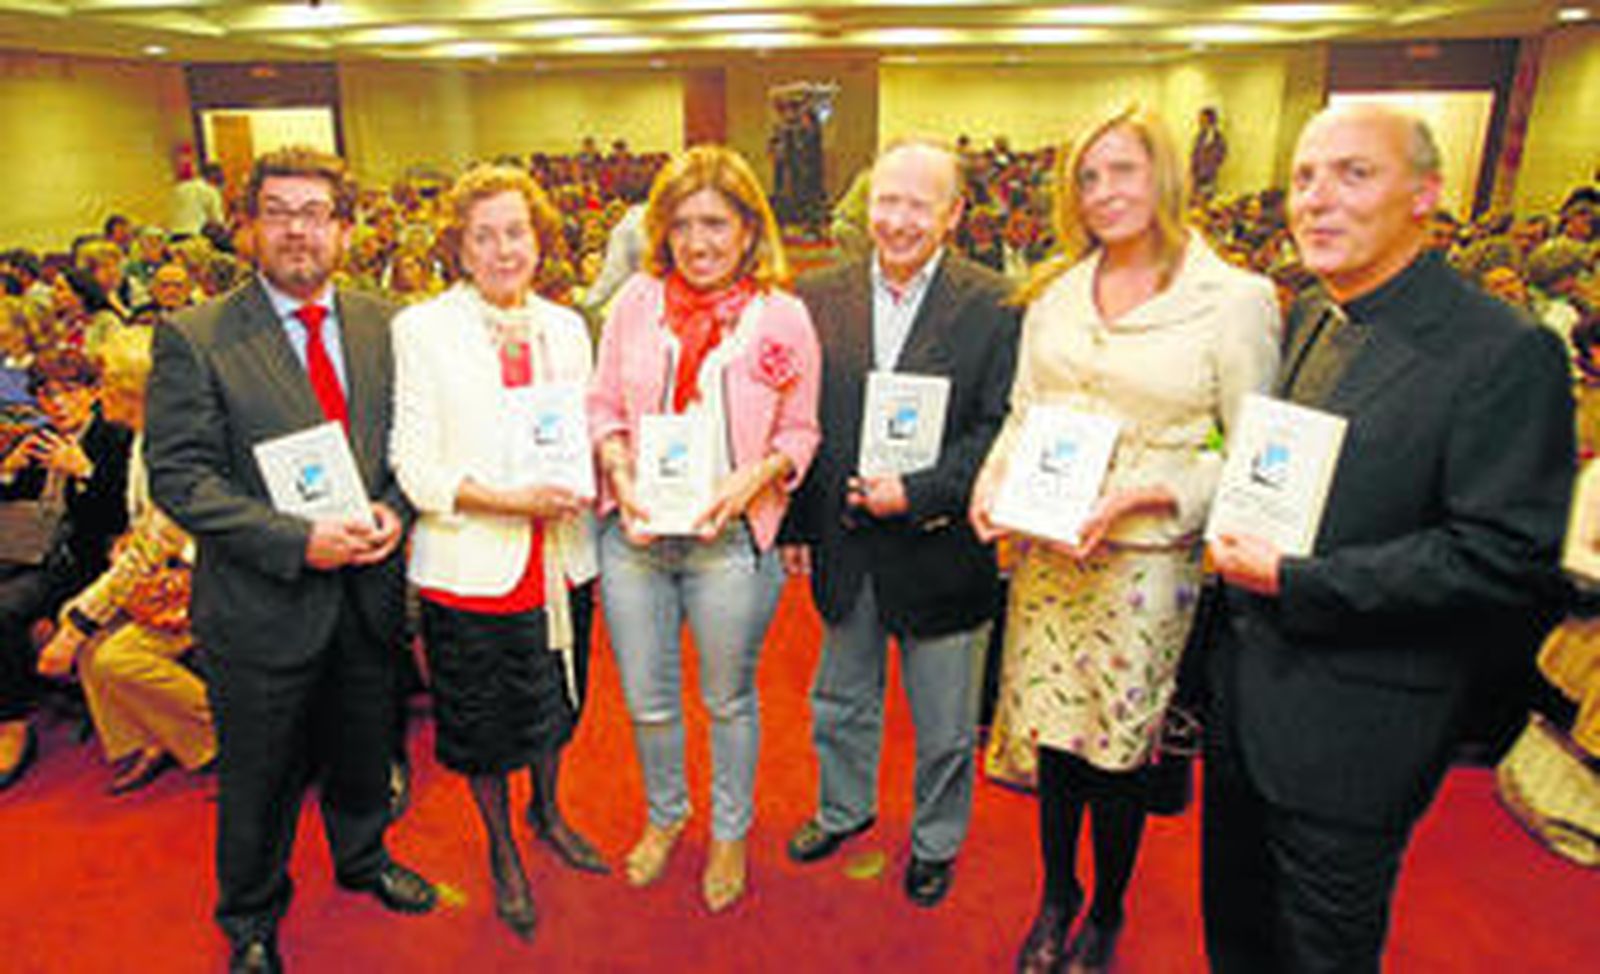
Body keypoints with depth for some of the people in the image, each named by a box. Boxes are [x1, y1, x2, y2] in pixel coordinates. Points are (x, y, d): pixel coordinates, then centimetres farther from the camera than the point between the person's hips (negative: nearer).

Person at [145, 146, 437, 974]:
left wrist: (393, 510, -12)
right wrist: (298, 540, -23)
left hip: (367, 594, 4)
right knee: (260, 779, 16)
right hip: (262, 604, -3)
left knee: (363, 751, 23)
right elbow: (178, 477, -15)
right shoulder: (194, 338, -11)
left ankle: (363, 859, 51)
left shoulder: (382, 325, 2)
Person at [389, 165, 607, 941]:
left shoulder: (566, 326, 5)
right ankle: (501, 848, 40)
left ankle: (547, 812, 49)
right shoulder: (421, 329, -8)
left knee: (553, 703, 21)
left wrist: (583, 486, -9)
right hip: (472, 566, -3)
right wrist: (512, 501, -24)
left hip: (560, 558, 4)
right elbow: (413, 468, -12)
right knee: (481, 725, 14)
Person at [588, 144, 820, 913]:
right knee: (647, 703, 16)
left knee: (729, 701, 15)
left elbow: (800, 431, 0)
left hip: (729, 540, -2)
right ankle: (665, 814, 46)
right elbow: (603, 404, 7)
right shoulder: (637, 300, 1)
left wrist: (752, 477, -17)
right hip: (634, 534, 3)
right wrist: (619, 473, -10)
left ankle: (730, 834, 41)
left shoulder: (784, 317, -5)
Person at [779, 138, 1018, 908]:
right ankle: (844, 808, 49)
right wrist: (795, 525, 3)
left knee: (944, 726, 15)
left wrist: (916, 494, -21)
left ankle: (935, 841, 41)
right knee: (841, 702, 23)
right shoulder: (820, 297, 0)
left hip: (939, 551, -3)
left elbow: (998, 432, -12)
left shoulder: (992, 308, -10)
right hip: (844, 547, 3)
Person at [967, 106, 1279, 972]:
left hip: (1146, 560, -3)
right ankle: (1055, 898, 39)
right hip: (1044, 550, 4)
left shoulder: (1234, 299, -7)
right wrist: (992, 479, -5)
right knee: (1052, 736, 13)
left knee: (1117, 752, 10)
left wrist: (1141, 495, -19)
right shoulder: (1055, 292, 7)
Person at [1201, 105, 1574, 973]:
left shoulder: (1505, 354, -17)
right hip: (1244, 691, 7)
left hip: (1353, 730, -6)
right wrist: (1236, 540, 0)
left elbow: (1504, 559, -21)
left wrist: (1294, 583, -21)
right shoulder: (1309, 318, 6)